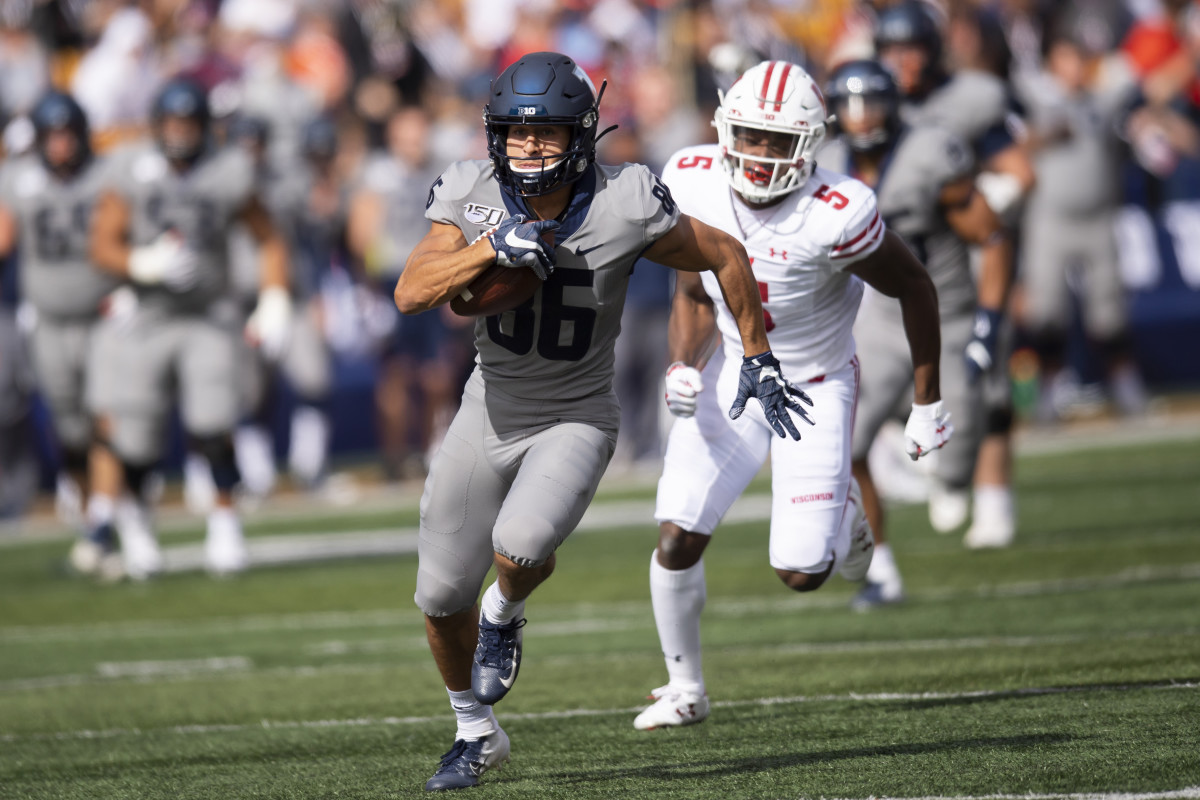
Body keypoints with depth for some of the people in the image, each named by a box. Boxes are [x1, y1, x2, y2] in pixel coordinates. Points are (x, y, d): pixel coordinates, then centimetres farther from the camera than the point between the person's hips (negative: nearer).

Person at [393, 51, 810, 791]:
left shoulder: (625, 208, -21)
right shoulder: (474, 196, -14)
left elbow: (725, 257, -5)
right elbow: (412, 293, -25)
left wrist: (758, 358, 0)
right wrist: (490, 247, -38)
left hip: (576, 419, -3)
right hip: (490, 415, 3)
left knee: (520, 548, -31)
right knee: (442, 595, 10)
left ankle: (506, 614, 7)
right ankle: (477, 732, 36)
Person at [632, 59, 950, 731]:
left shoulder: (837, 216, -29)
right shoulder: (694, 184, -15)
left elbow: (915, 290, -13)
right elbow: (694, 296, 1)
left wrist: (929, 404, -5)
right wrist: (684, 366, -19)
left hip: (816, 389, -3)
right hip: (735, 374, 3)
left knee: (801, 574, -7)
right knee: (678, 541, -9)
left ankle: (843, 509, 31)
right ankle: (685, 689, 14)